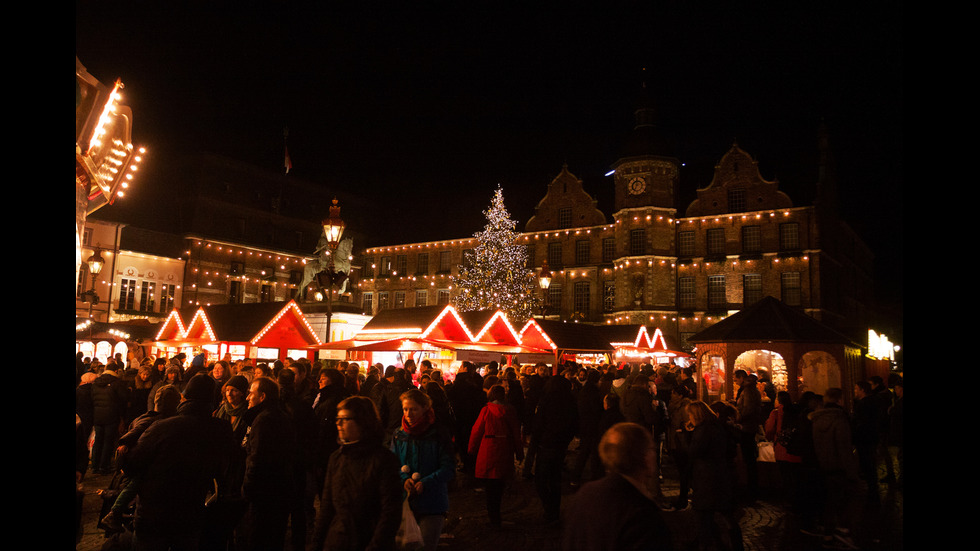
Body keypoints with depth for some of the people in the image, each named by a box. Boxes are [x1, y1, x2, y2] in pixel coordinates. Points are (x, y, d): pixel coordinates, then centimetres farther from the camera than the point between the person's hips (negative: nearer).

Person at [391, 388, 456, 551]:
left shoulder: (439, 435, -8)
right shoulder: (399, 435, 3)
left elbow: (449, 469, -10)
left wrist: (425, 483, -21)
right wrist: (403, 480, -15)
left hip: (432, 504, -3)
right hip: (404, 501, 3)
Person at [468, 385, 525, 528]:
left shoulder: (486, 410, -8)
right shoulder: (510, 411, -2)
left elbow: (477, 430, -3)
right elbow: (516, 433, 3)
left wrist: (472, 450, 9)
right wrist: (519, 453, 13)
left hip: (488, 451, -2)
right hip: (505, 451, 2)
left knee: (490, 485, 7)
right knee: (499, 484, 16)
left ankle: (494, 519, 9)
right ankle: (495, 514, 27)